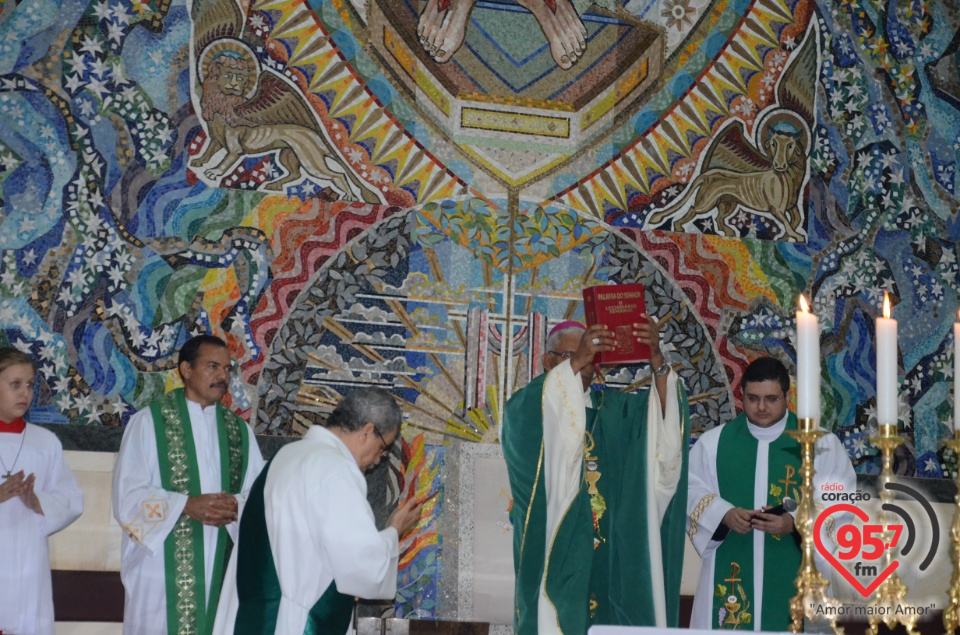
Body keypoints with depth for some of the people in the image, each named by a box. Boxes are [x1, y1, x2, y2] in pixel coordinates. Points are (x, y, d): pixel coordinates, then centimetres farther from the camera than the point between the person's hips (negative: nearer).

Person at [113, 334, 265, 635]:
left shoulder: (238, 430, 13)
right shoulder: (148, 422, 1)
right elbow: (128, 496, -6)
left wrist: (237, 506, -15)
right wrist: (187, 505, -18)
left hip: (220, 567, 4)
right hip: (163, 565, -4)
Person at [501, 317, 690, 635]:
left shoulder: (614, 410, 13)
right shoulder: (527, 408, 4)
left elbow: (666, 413, -5)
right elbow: (546, 416, -21)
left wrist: (656, 359, -20)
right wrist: (574, 362, -31)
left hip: (609, 556, 4)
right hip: (555, 552, -3)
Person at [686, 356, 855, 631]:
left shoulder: (821, 443, 1)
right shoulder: (713, 441, 7)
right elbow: (691, 491, 6)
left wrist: (795, 522, -18)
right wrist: (724, 514, -13)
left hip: (795, 576, -1)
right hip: (730, 575, 1)